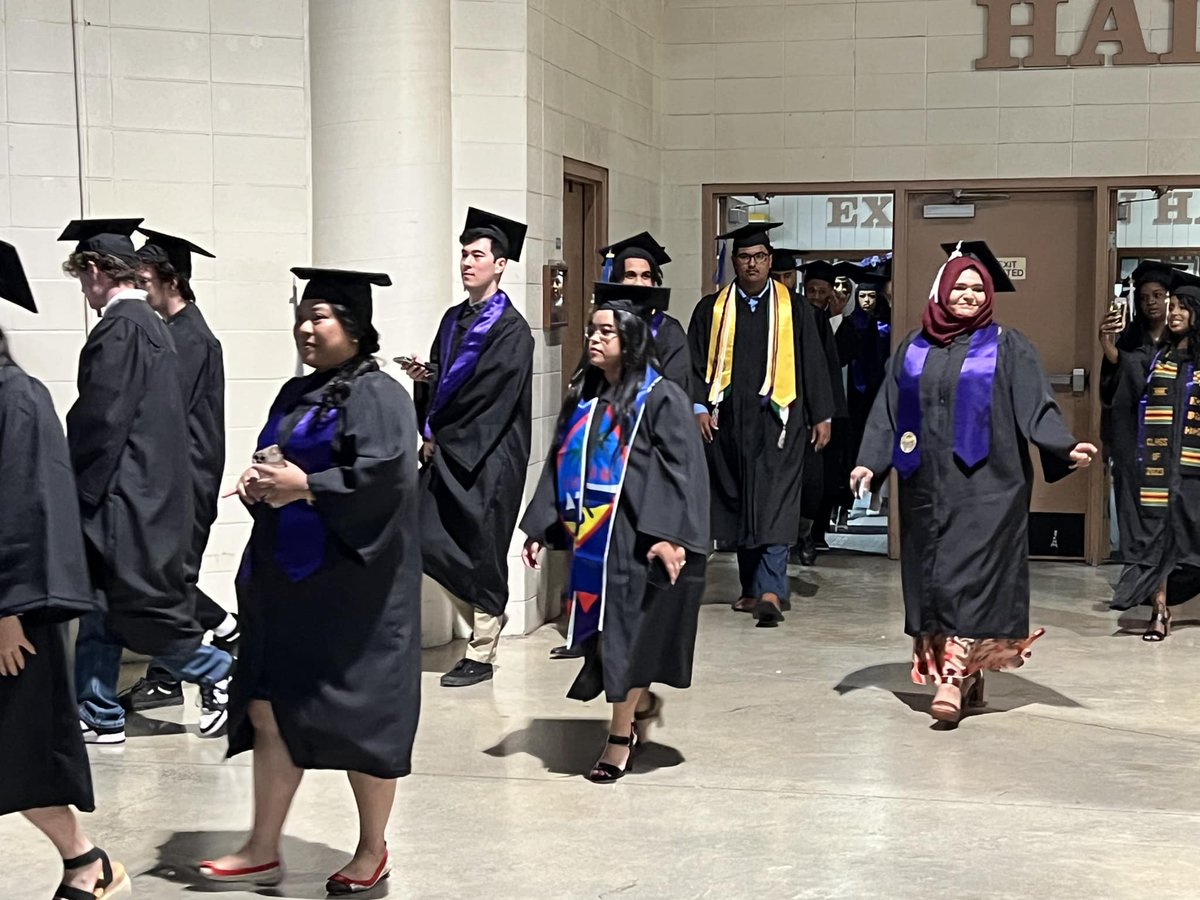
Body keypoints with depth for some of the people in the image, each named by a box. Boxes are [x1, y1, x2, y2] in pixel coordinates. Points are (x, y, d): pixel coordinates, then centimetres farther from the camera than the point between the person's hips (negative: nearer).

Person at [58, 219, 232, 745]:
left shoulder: (119, 330, -17)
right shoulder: (152, 326, 13)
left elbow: (101, 420, -20)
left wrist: (78, 490, -10)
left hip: (125, 496, -10)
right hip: (150, 488, 10)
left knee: (134, 607, 0)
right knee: (101, 604, 12)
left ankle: (218, 672, 11)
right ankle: (99, 716, 16)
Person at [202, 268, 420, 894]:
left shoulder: (376, 396, -11)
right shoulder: (296, 394, 15)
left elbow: (384, 474, -22)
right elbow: (273, 460, 24)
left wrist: (304, 485, -21)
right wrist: (261, 480, 1)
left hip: (347, 584, -8)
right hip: (286, 578, 8)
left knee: (357, 717, 2)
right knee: (268, 711, 8)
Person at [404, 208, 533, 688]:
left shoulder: (510, 328, -10)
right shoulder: (454, 318, 14)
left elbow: (489, 397, -16)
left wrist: (438, 436, -10)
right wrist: (425, 374, -5)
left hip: (488, 458, -7)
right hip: (446, 451, 7)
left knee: (482, 552, -1)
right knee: (429, 541, 4)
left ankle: (481, 653, 9)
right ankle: (488, 615, 24)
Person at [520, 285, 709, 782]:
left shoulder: (661, 398, -9)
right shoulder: (583, 398, 11)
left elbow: (684, 470, -14)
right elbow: (559, 465, 14)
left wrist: (671, 535, -23)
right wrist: (540, 528, 9)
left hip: (636, 539, -6)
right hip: (589, 537, 6)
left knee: (626, 632, -2)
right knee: (599, 631, 11)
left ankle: (621, 737, 11)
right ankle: (642, 703, 34)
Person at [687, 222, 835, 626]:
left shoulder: (793, 309, 5)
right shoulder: (711, 309, 8)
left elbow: (813, 363, 6)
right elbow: (697, 363, 6)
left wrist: (822, 415, 3)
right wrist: (700, 406, -6)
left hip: (779, 419, -2)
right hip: (729, 422, 3)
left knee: (774, 506, -11)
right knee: (739, 506, 8)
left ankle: (769, 590, -19)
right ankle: (751, 587, 18)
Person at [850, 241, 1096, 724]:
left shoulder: (1007, 347, 2)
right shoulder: (914, 348, 13)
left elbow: (1036, 407, -5)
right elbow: (888, 411, 12)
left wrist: (1066, 447, -21)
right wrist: (869, 462, 1)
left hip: (985, 485, -4)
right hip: (926, 484, 4)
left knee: (968, 575, -10)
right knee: (930, 577, 4)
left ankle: (955, 676, -12)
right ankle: (966, 673, 14)